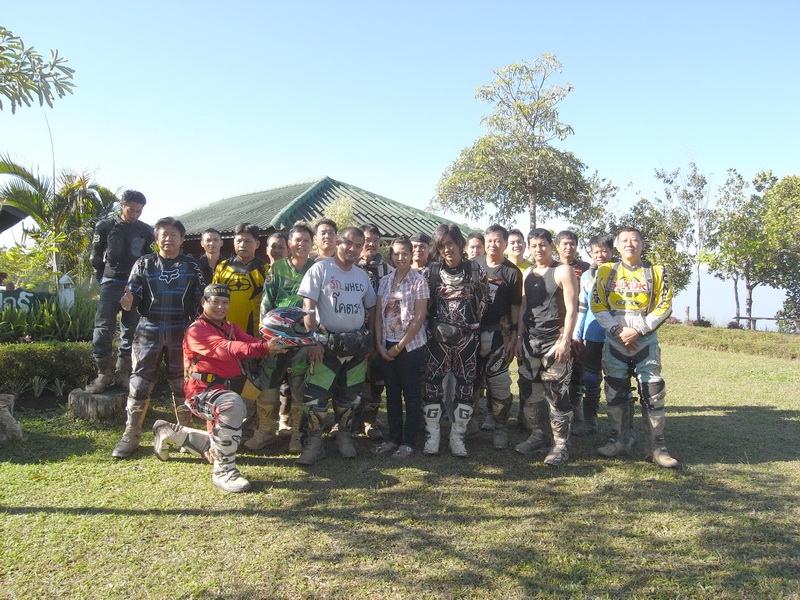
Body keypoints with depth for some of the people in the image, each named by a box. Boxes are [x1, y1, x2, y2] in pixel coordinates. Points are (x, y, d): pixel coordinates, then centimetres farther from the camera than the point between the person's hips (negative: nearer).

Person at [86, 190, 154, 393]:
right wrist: (103, 279, 8)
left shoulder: (146, 231, 7)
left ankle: (123, 374, 14)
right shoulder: (106, 227, 4)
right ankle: (104, 374, 1)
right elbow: (95, 258, 10)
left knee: (131, 331, 5)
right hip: (112, 284, -1)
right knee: (103, 329, -8)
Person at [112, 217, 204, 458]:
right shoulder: (144, 264, 7)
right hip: (149, 330, 0)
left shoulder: (190, 267, 7)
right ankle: (131, 435, 13)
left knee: (182, 384, 7)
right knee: (140, 382, 1)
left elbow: (199, 302, 5)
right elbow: (133, 294, 2)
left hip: (180, 332, 0)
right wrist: (127, 302, -21)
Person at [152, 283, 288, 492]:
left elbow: (250, 342, -5)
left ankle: (171, 432, 39)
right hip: (202, 391, -9)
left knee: (218, 448, 20)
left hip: (228, 389, 9)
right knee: (232, 405, -41)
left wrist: (274, 346, -28)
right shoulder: (196, 330, -12)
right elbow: (225, 349, -30)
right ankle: (223, 471, -27)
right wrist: (264, 348, -44)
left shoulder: (231, 328, 15)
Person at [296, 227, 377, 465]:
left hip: (357, 344, 5)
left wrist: (368, 339, 7)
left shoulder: (362, 275, 11)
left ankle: (344, 437, 29)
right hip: (327, 342, -5)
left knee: (350, 395, 12)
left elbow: (371, 306, 21)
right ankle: (313, 445, 6)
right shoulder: (321, 269, -5)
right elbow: (308, 307, -10)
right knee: (315, 395, -8)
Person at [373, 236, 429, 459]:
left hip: (410, 345, -5)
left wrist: (399, 347, -12)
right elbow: (378, 314, 8)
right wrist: (379, 343, -2)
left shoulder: (419, 281, -7)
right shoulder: (385, 281, 8)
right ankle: (393, 438, 24)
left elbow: (419, 318, -11)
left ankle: (409, 441, 14)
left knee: (411, 394, 3)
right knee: (391, 392, 12)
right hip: (386, 345, 5)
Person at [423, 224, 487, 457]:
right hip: (438, 335, 1)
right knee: (433, 384, -2)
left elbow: (482, 303, 6)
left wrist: (471, 325, 2)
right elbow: (426, 304, 10)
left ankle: (458, 436, 16)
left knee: (465, 385, 3)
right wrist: (437, 325, 2)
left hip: (467, 336, 0)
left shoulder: (476, 271, 1)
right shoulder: (433, 272, 4)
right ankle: (432, 436, 11)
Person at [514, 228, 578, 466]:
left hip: (555, 341, -6)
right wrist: (519, 338, 10)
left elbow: (571, 309, -9)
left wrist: (565, 341, -16)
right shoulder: (527, 274, 13)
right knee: (530, 392, 9)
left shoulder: (562, 271, -4)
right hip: (530, 340, 6)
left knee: (557, 394, -5)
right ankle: (539, 435, 24)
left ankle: (560, 445, 5)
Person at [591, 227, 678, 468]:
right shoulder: (606, 271, 7)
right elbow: (597, 306, 2)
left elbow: (663, 307, -1)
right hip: (614, 344, 1)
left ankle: (656, 447, 9)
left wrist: (637, 330, -12)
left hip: (646, 343, -1)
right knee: (616, 395, 7)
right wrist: (617, 330, -11)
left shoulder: (657, 272, 4)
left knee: (653, 395, -2)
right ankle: (621, 441, 21)